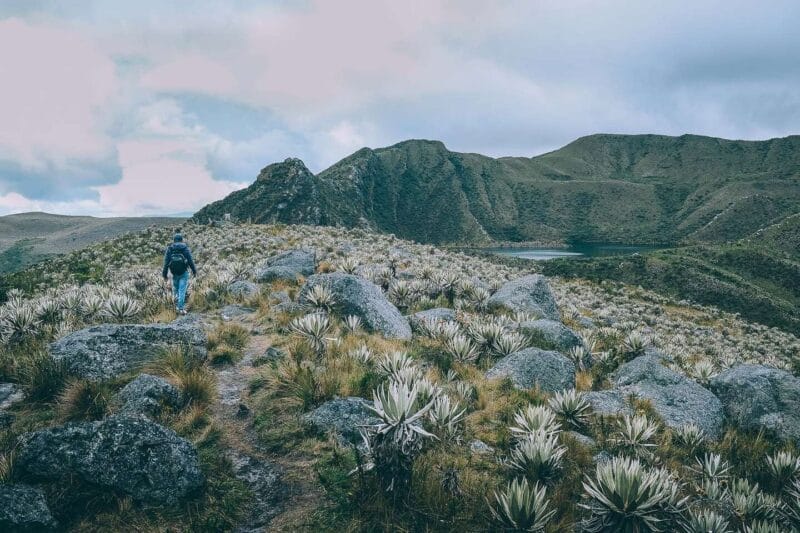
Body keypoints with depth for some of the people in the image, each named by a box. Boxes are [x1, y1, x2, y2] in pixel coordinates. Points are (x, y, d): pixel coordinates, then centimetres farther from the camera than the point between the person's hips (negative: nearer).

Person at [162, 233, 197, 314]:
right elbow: (190, 260, -4)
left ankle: (177, 305, 14)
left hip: (174, 273, 2)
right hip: (184, 272, -2)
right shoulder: (185, 248, -3)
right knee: (182, 290, -1)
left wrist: (164, 275, 5)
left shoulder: (169, 249, 1)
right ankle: (181, 308, -5)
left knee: (175, 289, 19)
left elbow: (166, 262, 0)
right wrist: (194, 271, 8)